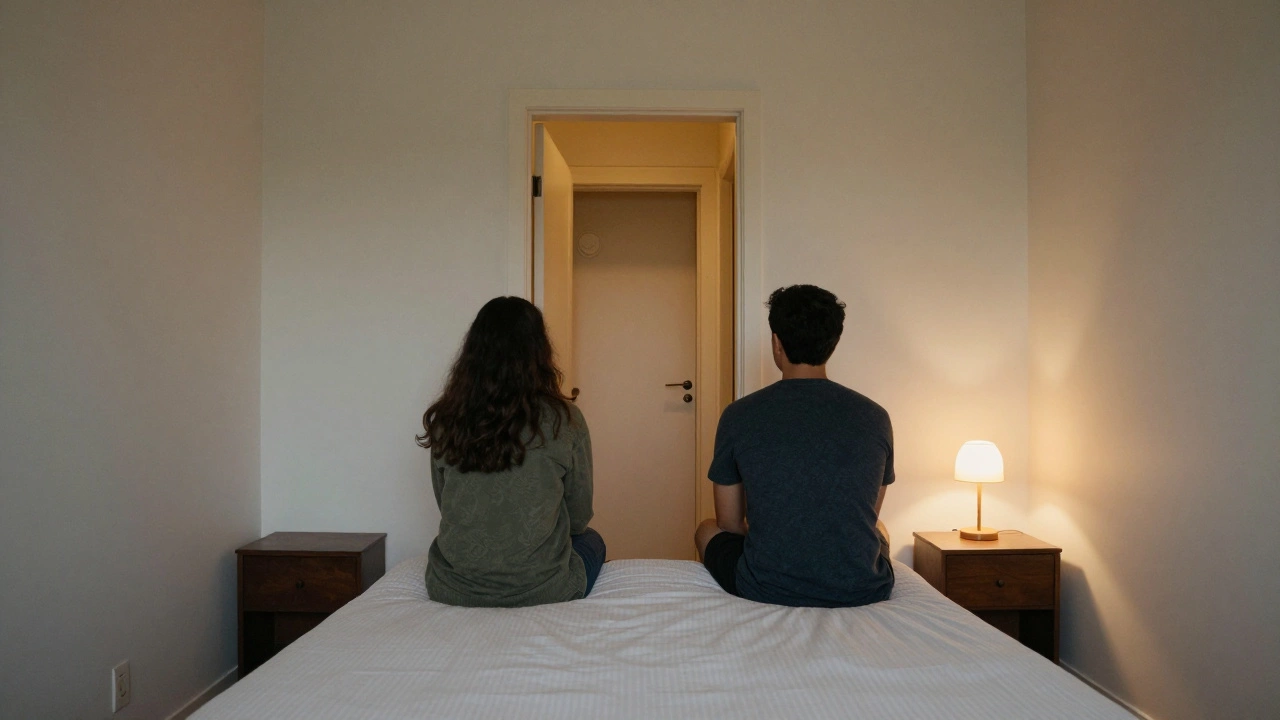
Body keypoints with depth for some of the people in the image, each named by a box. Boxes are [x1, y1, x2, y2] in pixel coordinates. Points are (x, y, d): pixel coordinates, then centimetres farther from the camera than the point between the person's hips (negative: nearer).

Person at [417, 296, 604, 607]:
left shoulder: (445, 421, -5)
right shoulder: (564, 420, -13)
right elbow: (579, 517, -2)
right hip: (542, 594, -3)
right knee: (591, 540, 29)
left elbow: (446, 509, 7)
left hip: (450, 592, 4)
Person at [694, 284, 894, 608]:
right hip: (863, 592, 3)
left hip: (765, 592, -2)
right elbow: (869, 518, 10)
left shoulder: (738, 416, -8)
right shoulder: (875, 417, -3)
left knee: (707, 531, 27)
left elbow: (730, 524, 3)